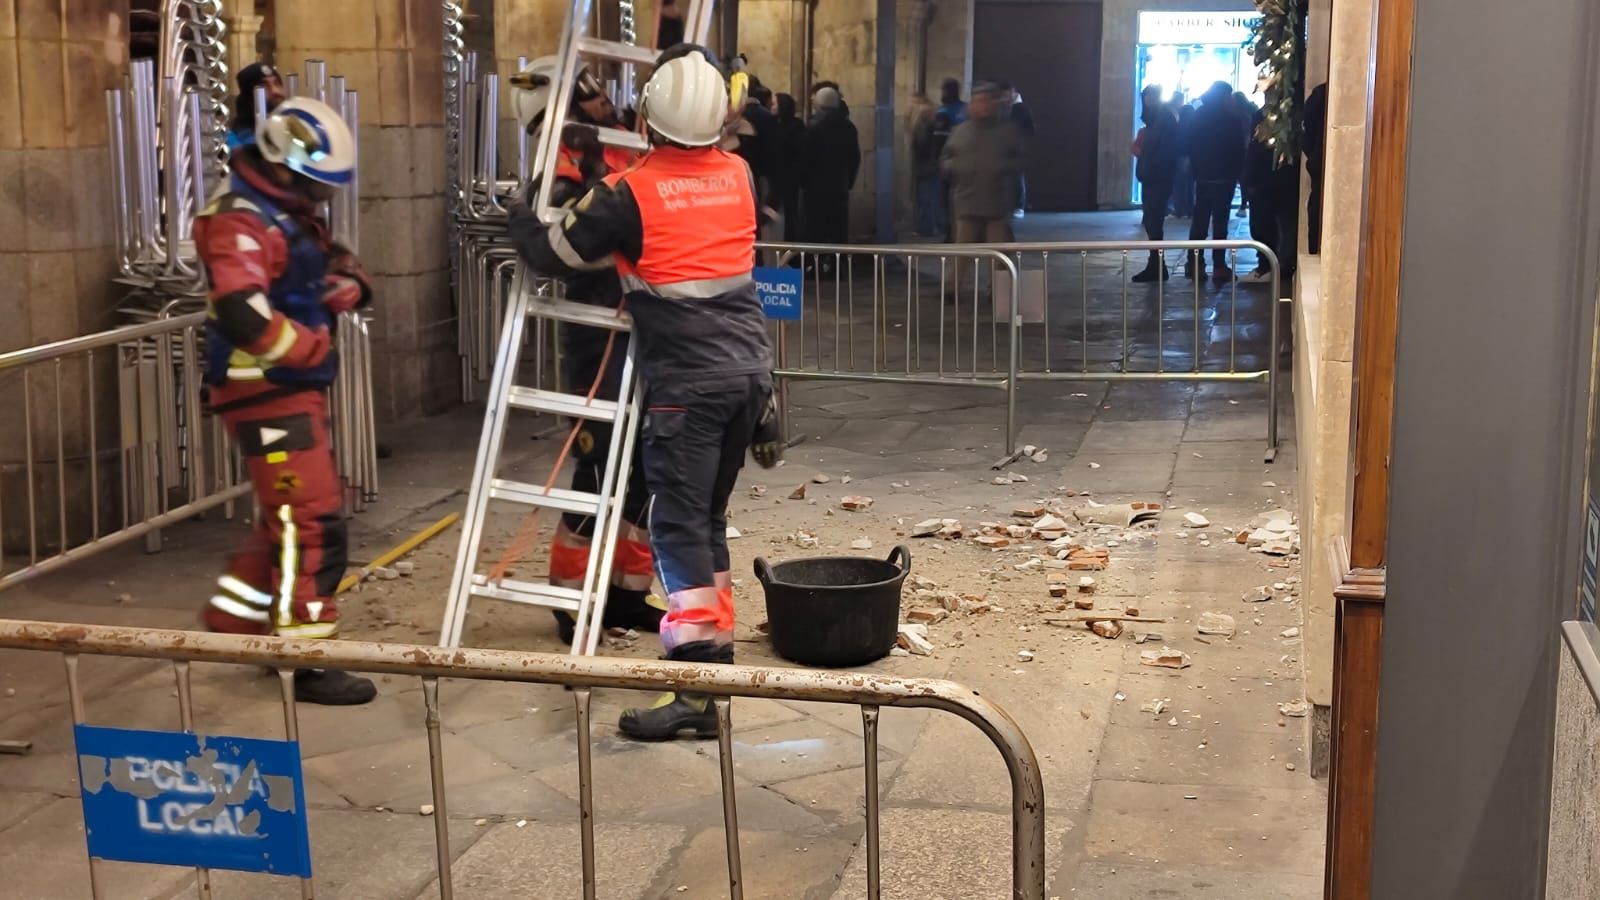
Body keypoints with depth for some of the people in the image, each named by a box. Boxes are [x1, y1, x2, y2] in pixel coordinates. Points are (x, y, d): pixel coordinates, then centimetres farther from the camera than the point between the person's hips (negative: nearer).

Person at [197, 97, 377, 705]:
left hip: (296, 388, 10)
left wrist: (347, 284, -4)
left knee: (290, 516, 20)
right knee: (312, 522, -10)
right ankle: (306, 660, -4)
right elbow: (242, 315, -32)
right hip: (266, 392, -10)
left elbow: (338, 266, 21)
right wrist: (312, 347, -19)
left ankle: (232, 623, 32)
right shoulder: (241, 221, -18)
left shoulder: (294, 215, 14)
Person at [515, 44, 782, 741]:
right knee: (708, 517, 18)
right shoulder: (739, 177, 7)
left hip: (686, 382, -6)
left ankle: (698, 691, -12)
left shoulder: (630, 194, -10)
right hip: (748, 369, 6)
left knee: (678, 527, -6)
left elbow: (550, 255, 1)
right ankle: (714, 646, 23)